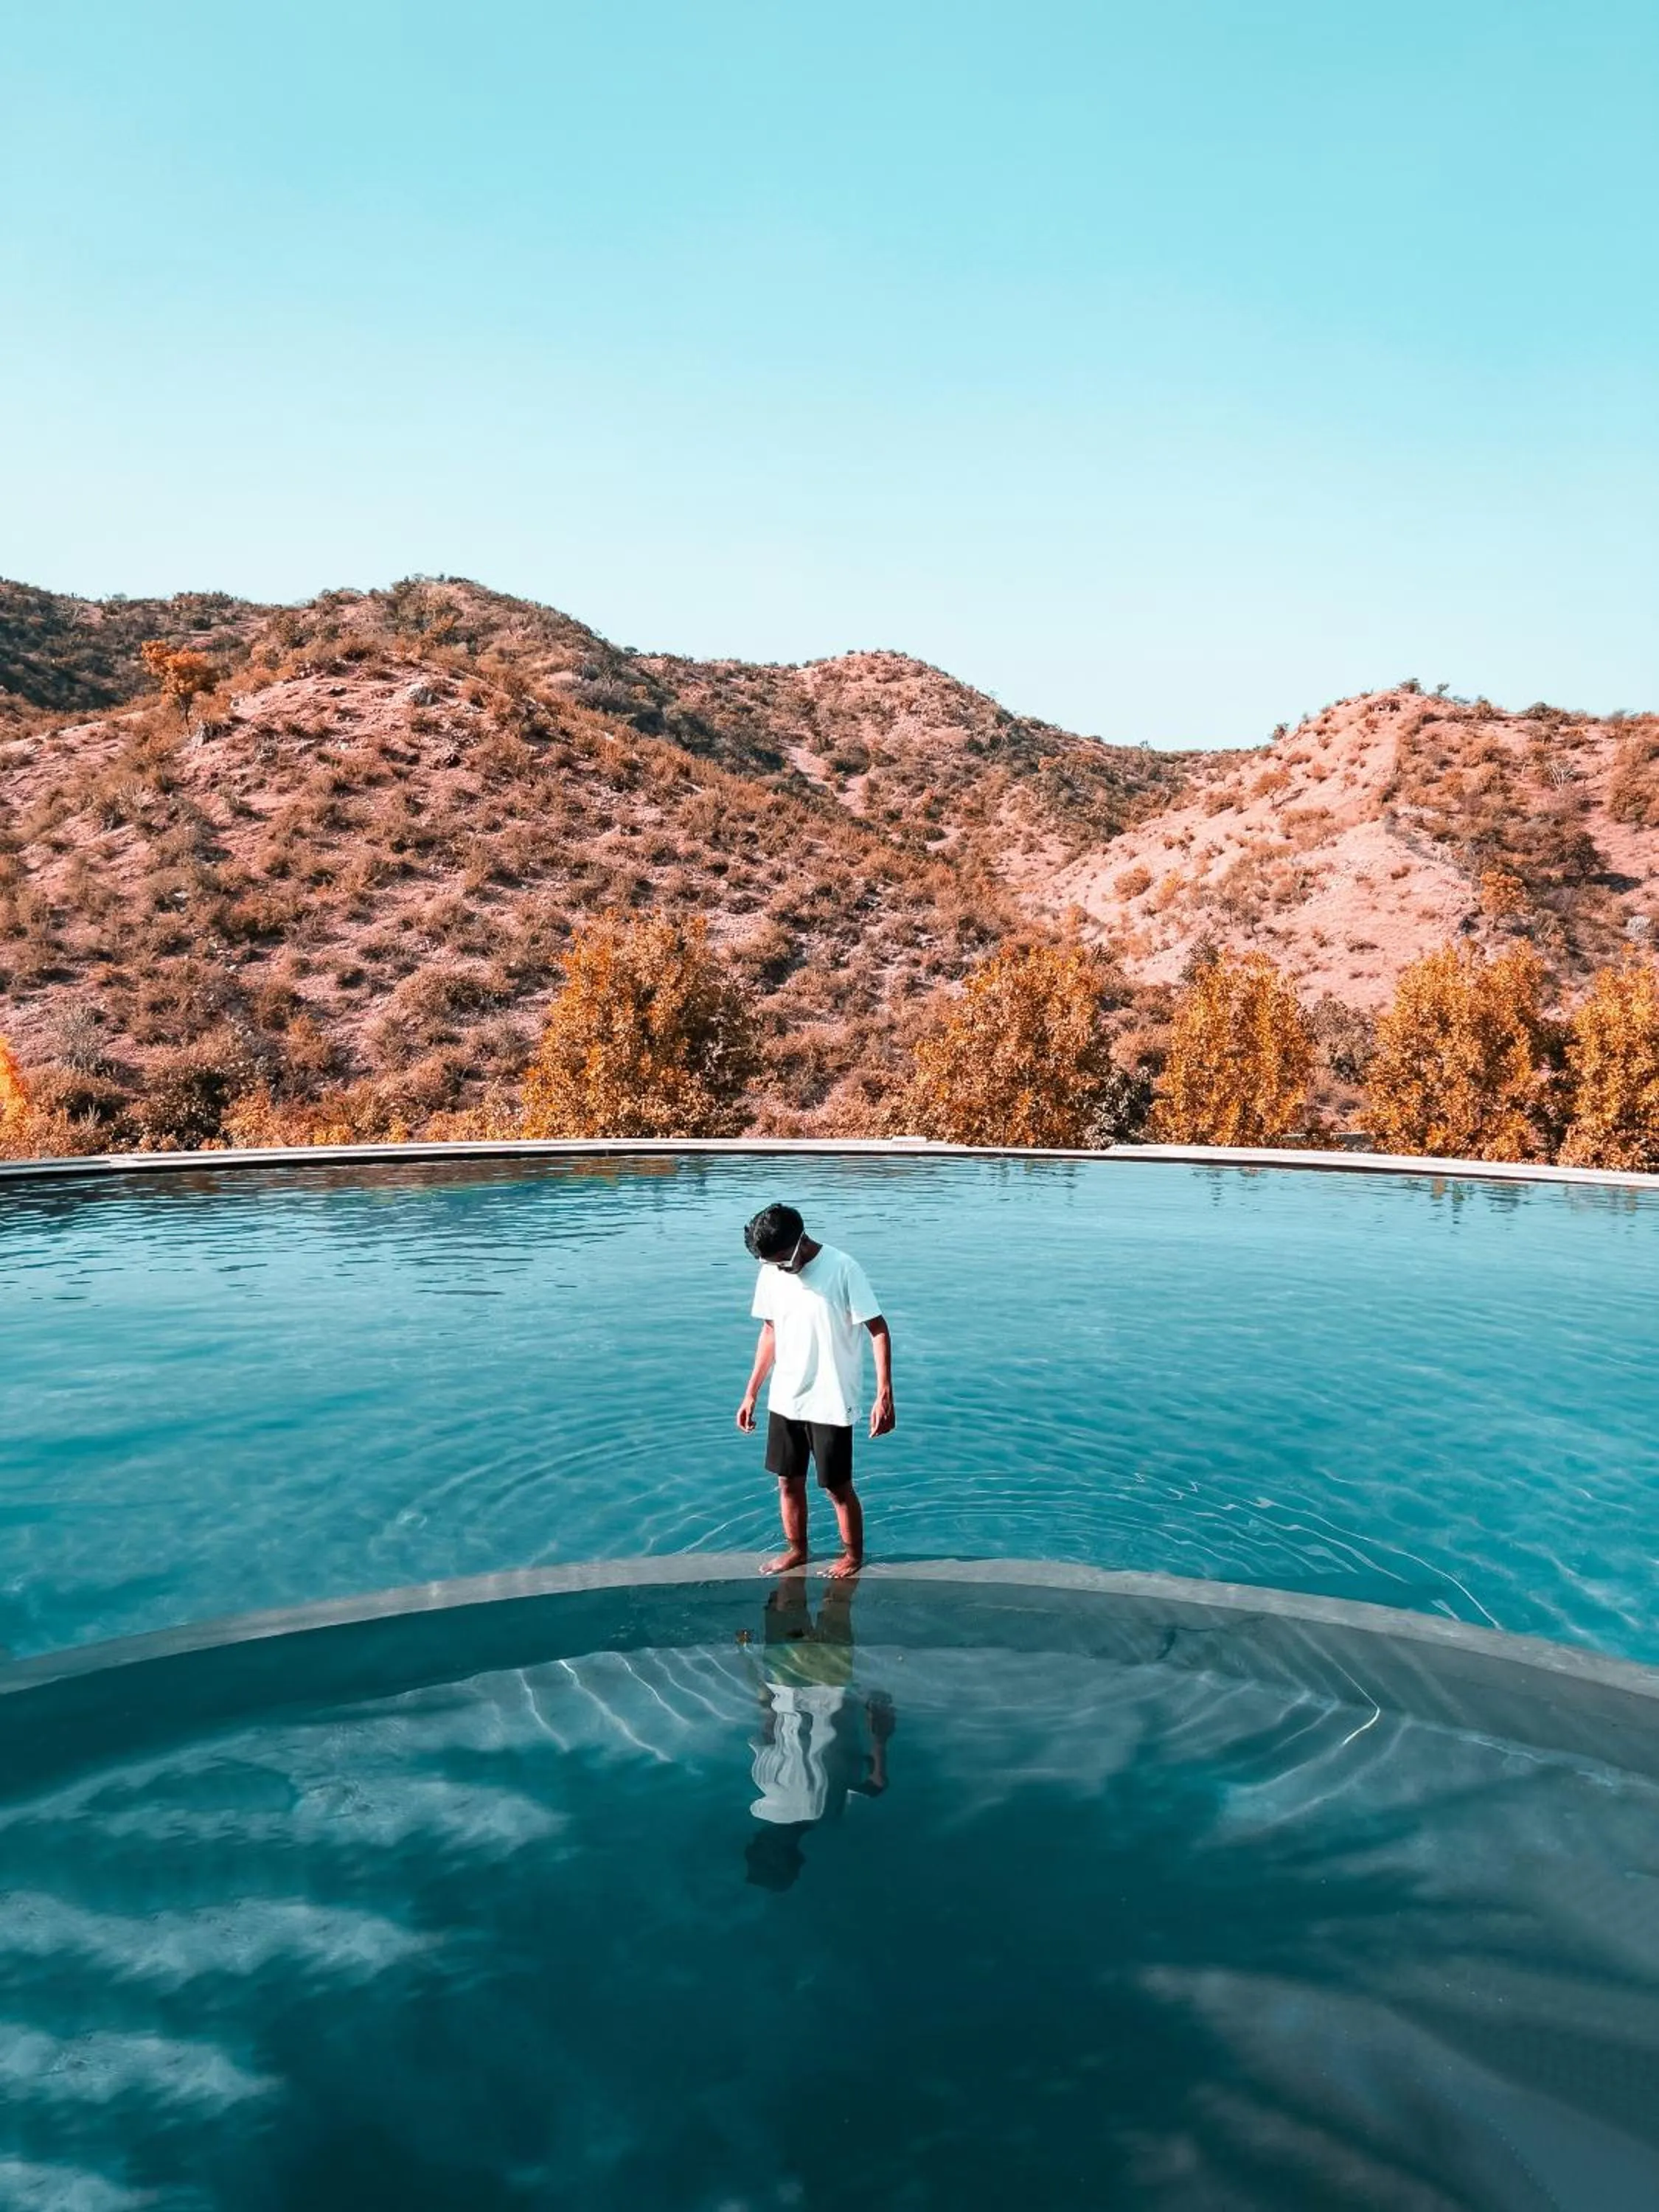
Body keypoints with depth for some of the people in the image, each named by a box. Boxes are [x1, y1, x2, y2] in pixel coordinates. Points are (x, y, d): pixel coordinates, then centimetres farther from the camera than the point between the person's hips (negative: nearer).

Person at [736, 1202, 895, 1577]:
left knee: (837, 1487, 6)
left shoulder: (842, 1269, -18)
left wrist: (884, 1395, -21)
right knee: (788, 1481, 15)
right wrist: (751, 1393, 12)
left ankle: (853, 1555, 28)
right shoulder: (771, 1273, -1)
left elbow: (879, 1331, -15)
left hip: (831, 1403, -5)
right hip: (784, 1401, 5)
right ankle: (796, 1550, 35)